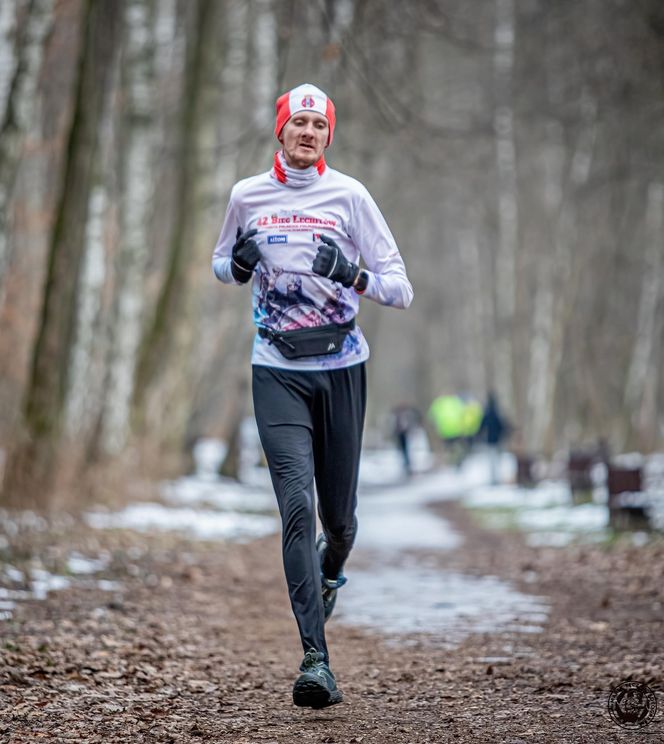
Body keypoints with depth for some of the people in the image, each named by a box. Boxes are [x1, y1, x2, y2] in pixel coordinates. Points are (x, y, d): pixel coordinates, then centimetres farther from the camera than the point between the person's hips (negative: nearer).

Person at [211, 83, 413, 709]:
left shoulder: (349, 196, -2)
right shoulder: (247, 195, 4)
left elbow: (401, 290, -4)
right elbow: (222, 265, 21)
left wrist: (353, 275, -24)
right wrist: (239, 265, -3)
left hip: (341, 369, 0)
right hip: (276, 373, 0)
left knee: (338, 515, 8)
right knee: (297, 504, -15)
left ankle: (329, 573, 46)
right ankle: (316, 659, -15)